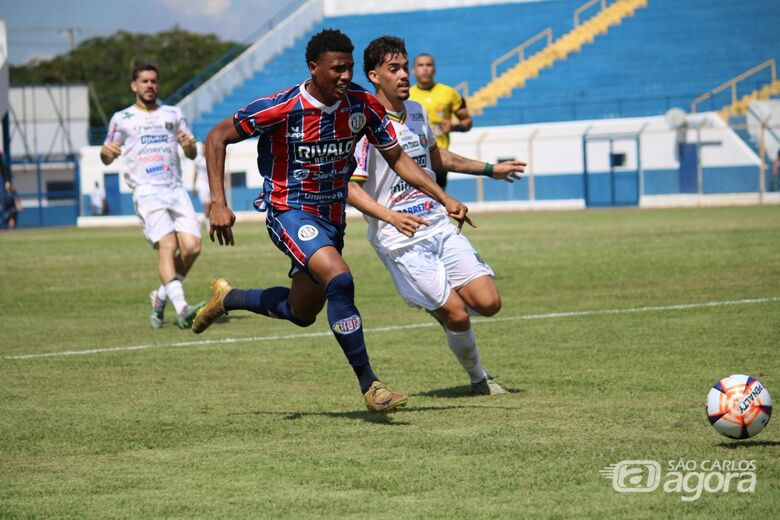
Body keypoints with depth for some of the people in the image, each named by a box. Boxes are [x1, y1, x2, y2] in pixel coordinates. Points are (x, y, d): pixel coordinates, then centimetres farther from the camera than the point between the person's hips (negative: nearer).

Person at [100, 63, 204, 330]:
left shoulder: (173, 114, 19)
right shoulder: (122, 118, 12)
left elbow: (192, 154, 18)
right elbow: (108, 158, 11)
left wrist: (189, 145, -7)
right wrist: (105, 152, -14)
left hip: (176, 189, 3)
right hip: (147, 191, -3)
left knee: (192, 246, -12)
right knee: (167, 244, -23)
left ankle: (161, 297, 11)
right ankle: (181, 307, -33)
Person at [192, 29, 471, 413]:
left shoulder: (363, 105, -8)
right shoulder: (282, 108, -21)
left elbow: (397, 158, 5)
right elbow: (217, 137, -12)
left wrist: (445, 199, -3)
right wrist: (218, 203, -19)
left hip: (332, 218, 6)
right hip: (290, 213, -6)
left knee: (302, 313, 18)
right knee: (340, 280, -30)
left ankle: (227, 298, 45)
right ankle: (369, 385, -22)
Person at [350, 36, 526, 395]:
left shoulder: (416, 112, 10)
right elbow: (350, 188, -18)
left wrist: (490, 170, 33)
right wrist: (391, 217, -32)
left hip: (439, 227, 7)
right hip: (400, 242, -7)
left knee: (488, 302, -6)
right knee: (457, 316, -10)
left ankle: (438, 299, 24)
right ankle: (477, 378, 16)